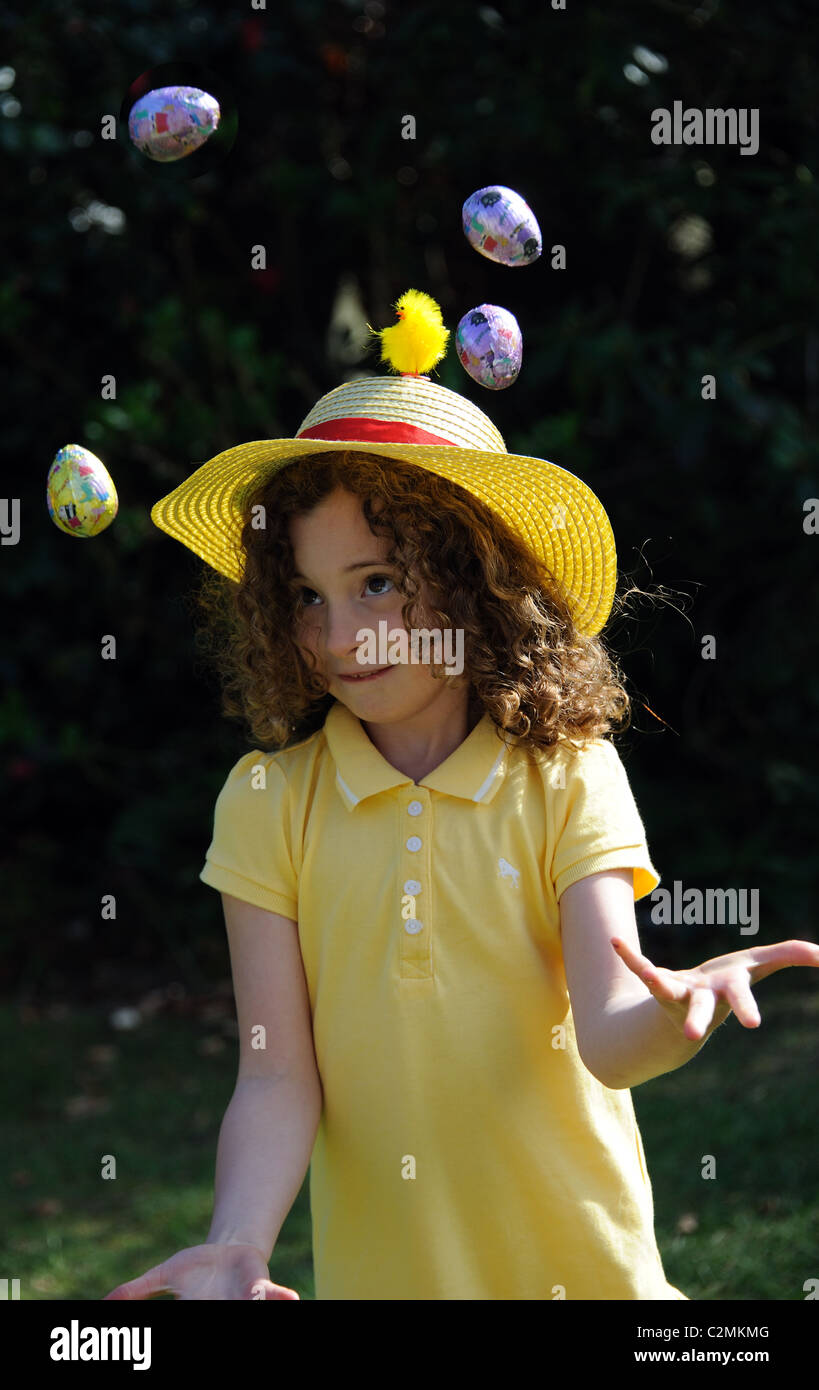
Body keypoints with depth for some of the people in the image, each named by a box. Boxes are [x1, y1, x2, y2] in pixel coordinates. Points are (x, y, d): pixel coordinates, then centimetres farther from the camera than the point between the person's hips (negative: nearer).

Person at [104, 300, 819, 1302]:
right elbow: (278, 1078, -9)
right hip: (374, 1265, 1)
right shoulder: (269, 803, -6)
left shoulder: (568, 779, -8)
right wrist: (238, 1246, -27)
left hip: (575, 1258, 0)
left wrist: (673, 1014, -41)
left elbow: (606, 1040, -19)